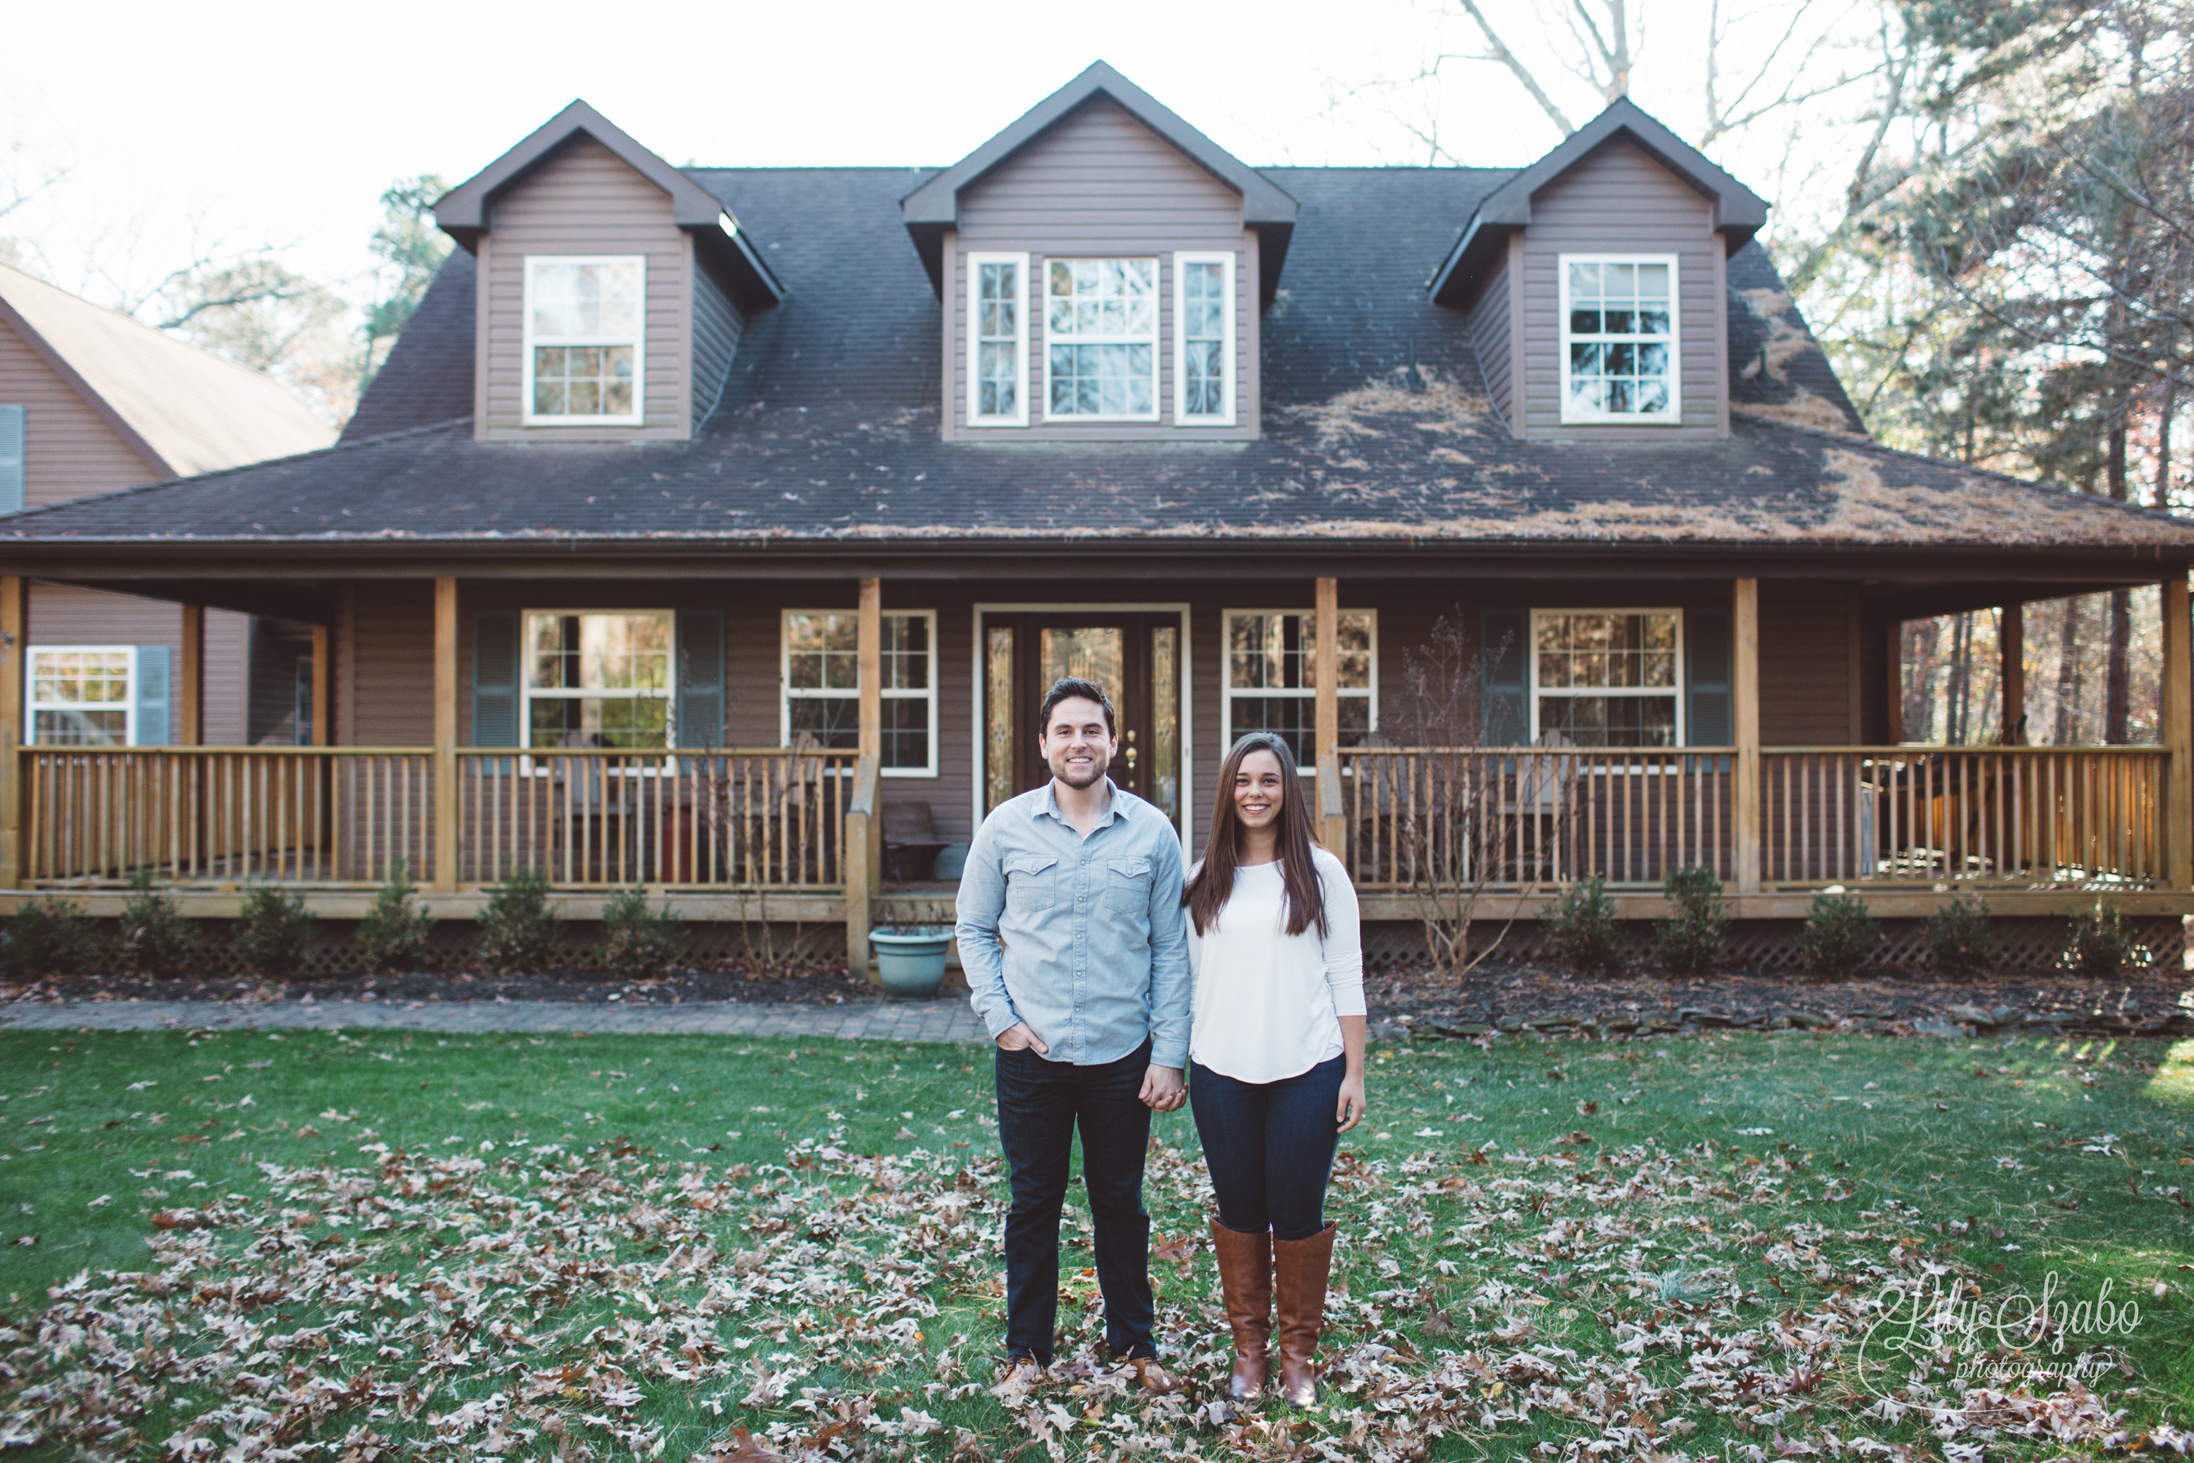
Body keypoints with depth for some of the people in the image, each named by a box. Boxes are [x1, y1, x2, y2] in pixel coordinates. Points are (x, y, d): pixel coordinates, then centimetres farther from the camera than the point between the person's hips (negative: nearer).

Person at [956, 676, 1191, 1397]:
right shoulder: (1005, 827, -3)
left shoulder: (1152, 831, -2)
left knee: (1121, 1202, 14)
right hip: (1032, 1051, 0)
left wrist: (1169, 1055, -3)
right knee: (1034, 1202, 12)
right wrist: (1000, 1017, -5)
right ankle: (1027, 1350, 29)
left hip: (1123, 1054, 0)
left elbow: (1171, 951, 1)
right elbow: (974, 931, 6)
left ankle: (1134, 1343, 33)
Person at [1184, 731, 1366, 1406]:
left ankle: (1299, 1352, 24)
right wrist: (1172, 1060, 8)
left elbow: (1347, 978, 0)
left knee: (1298, 1213, 5)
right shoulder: (1205, 878, 6)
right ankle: (1248, 1348, 28)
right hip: (1222, 1072, 2)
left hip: (1306, 1071, -2)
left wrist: (1354, 1074, -3)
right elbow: (1191, 973, 11)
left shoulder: (1321, 872, 0)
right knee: (1239, 1212, 11)